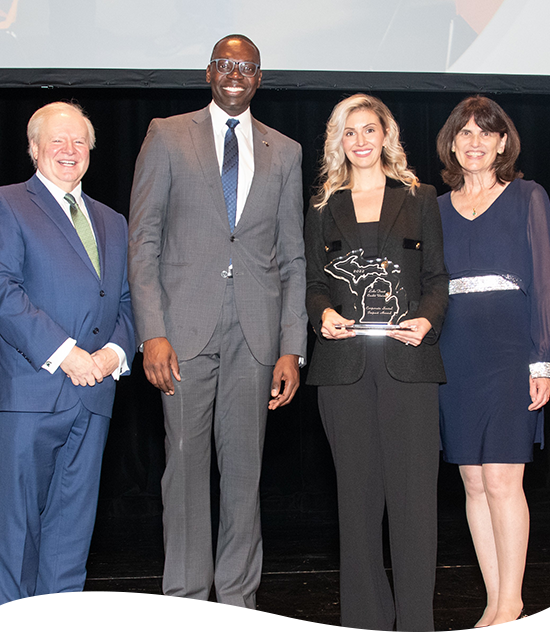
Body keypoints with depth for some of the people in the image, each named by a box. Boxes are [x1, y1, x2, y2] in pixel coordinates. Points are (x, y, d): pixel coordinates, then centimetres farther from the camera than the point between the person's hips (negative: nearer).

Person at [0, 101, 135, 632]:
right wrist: (62, 352, -16)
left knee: (74, 515, 10)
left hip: (94, 390, 5)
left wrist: (115, 351, -3)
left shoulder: (112, 223, 20)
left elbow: (127, 301, 17)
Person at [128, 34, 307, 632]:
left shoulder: (284, 152, 14)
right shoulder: (167, 136, 8)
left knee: (244, 466, 5)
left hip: (255, 334, 2)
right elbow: (142, 239, 2)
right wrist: (152, 332, -9)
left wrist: (292, 347, 2)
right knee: (185, 464, 1)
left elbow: (293, 257, 11)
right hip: (186, 327, -1)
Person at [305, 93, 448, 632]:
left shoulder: (419, 200, 12)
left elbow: (437, 277, 10)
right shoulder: (323, 209, 15)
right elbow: (314, 281, 14)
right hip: (344, 363, 1)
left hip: (407, 360, -1)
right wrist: (324, 313, -7)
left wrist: (427, 319, -9)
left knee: (413, 489, -4)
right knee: (358, 491, 5)